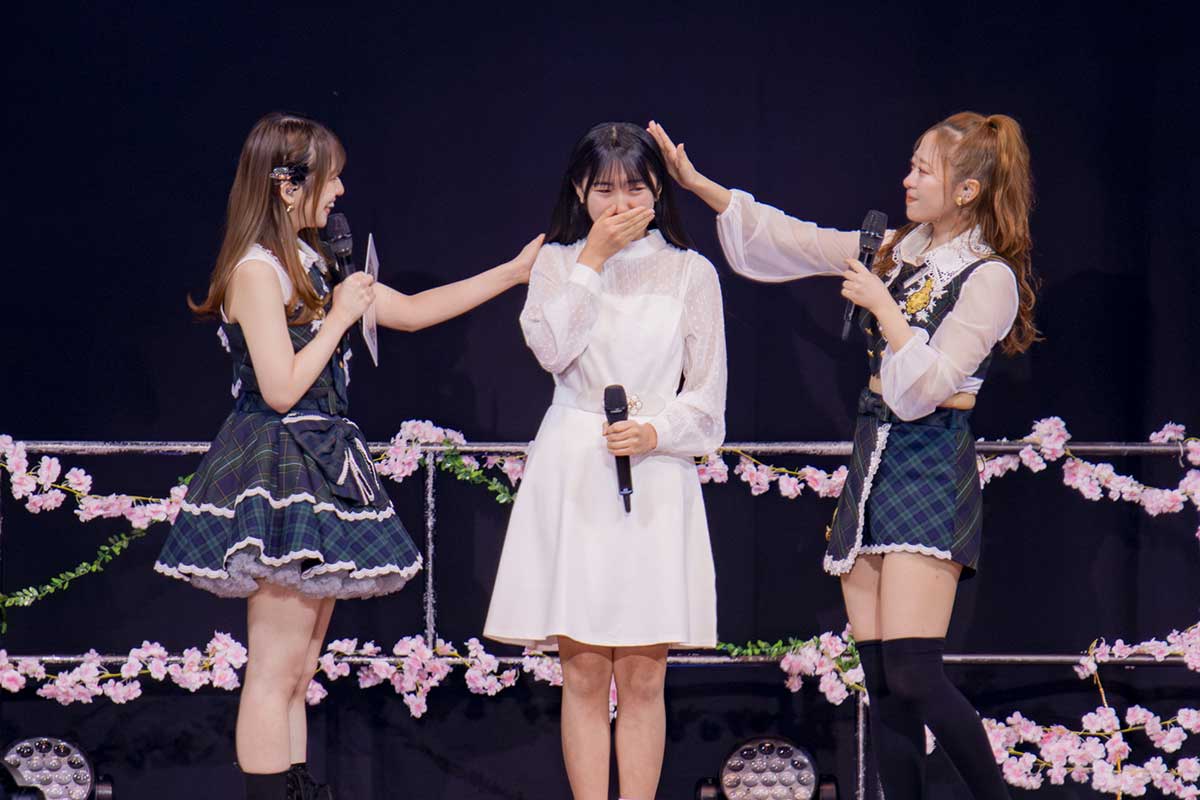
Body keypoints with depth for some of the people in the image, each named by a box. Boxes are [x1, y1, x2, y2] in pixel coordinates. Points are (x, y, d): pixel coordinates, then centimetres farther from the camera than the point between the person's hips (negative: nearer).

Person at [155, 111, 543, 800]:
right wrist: (340, 317, -9)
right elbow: (281, 388, -19)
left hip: (319, 472, 10)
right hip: (280, 473, -10)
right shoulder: (256, 270, -13)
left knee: (298, 671, 9)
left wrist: (514, 273, 19)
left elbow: (411, 310, 21)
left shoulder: (311, 263, 15)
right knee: (276, 671, -9)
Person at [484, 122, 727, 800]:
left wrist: (655, 431, -11)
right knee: (584, 674, -1)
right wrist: (593, 258, -9)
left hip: (657, 480, 0)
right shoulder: (558, 264, 9)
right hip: (574, 478, 0)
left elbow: (708, 397, 6)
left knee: (643, 678, -1)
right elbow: (551, 346, -10)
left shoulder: (690, 272, 7)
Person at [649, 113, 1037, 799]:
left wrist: (883, 306, -12)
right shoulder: (896, 250, 13)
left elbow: (924, 388, -15)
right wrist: (698, 184, 13)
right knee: (879, 678, 3)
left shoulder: (989, 278, -8)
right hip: (872, 458, 7)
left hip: (930, 467, -7)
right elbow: (788, 239, 18)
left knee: (913, 674, -16)